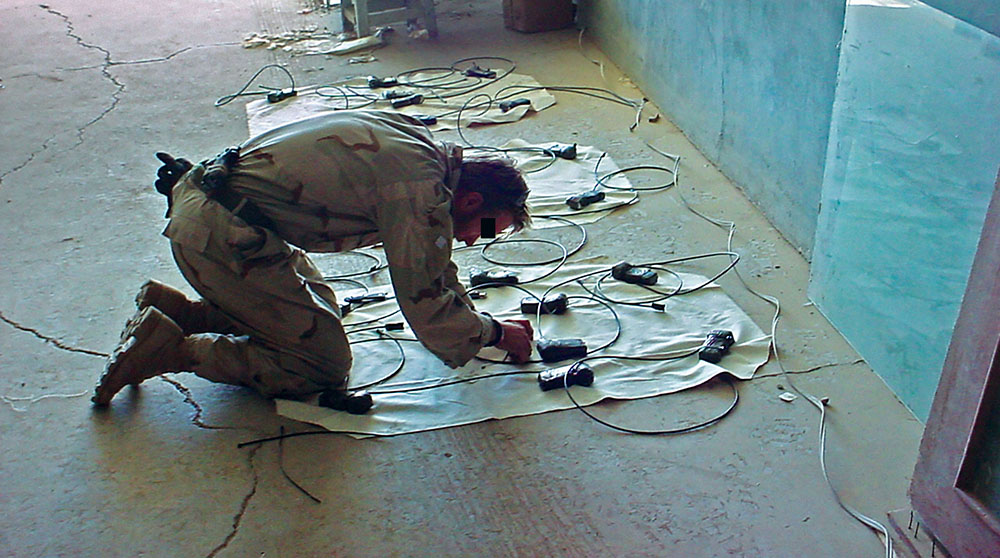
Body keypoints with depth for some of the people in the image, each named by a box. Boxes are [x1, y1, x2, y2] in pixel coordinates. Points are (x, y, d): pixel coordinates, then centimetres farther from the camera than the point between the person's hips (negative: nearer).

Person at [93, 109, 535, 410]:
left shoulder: (415, 141, 12)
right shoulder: (421, 188, -18)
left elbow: (431, 263, 25)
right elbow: (424, 303, -13)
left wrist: (471, 320, 21)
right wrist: (493, 333, 4)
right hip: (223, 235, -10)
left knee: (321, 309, 21)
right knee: (325, 365, -3)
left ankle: (171, 310, 18)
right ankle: (169, 348, -3)